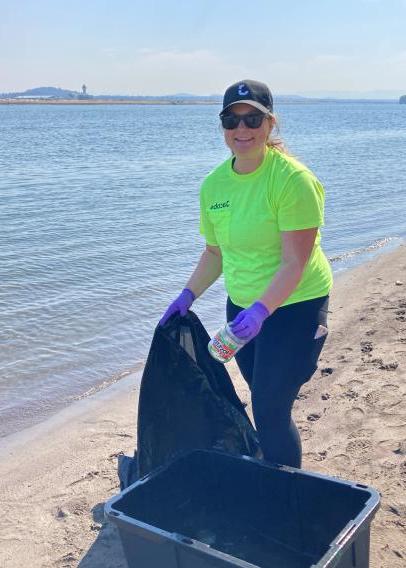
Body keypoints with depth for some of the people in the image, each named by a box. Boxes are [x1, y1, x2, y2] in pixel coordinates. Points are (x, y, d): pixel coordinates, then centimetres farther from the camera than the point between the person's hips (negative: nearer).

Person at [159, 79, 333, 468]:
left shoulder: (292, 179, -20)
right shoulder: (213, 184, 0)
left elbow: (295, 264, -23)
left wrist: (261, 310, -33)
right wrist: (188, 296, 6)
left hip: (295, 305, -6)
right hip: (242, 305, 7)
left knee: (271, 411, -5)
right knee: (264, 403, 19)